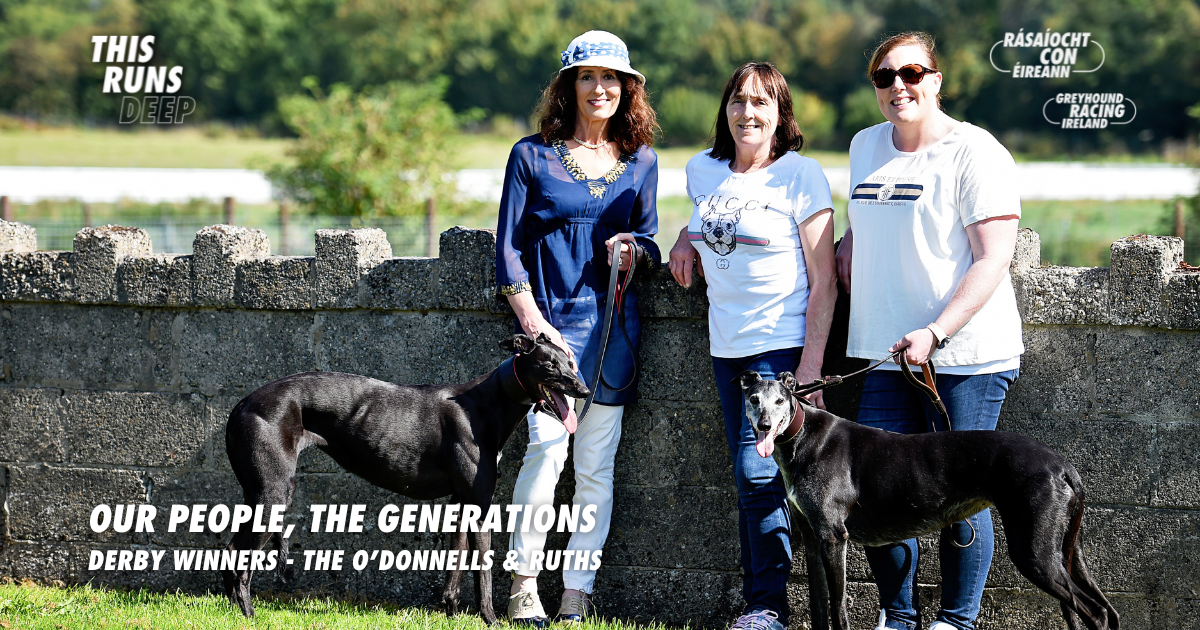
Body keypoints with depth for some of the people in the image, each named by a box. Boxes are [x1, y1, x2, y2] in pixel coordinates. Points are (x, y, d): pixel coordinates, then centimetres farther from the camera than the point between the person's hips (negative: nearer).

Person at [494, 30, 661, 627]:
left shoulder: (641, 162, 12)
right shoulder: (532, 156, 4)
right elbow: (509, 248, 2)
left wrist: (635, 250, -4)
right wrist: (531, 320, -8)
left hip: (613, 323, 3)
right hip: (550, 320, -3)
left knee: (596, 466, 2)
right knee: (546, 447, -15)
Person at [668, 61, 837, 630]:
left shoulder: (801, 176, -8)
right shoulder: (702, 171, 8)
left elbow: (824, 282, -9)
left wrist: (811, 367, -15)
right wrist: (687, 236, 11)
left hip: (783, 345, -6)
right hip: (727, 347, 6)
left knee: (759, 471, -12)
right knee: (749, 479, 7)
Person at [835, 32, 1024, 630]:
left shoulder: (975, 152, -7)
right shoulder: (865, 145, 14)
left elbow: (993, 259, -13)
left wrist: (935, 333, -21)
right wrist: (851, 239, 13)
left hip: (967, 354, -6)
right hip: (887, 355, 6)